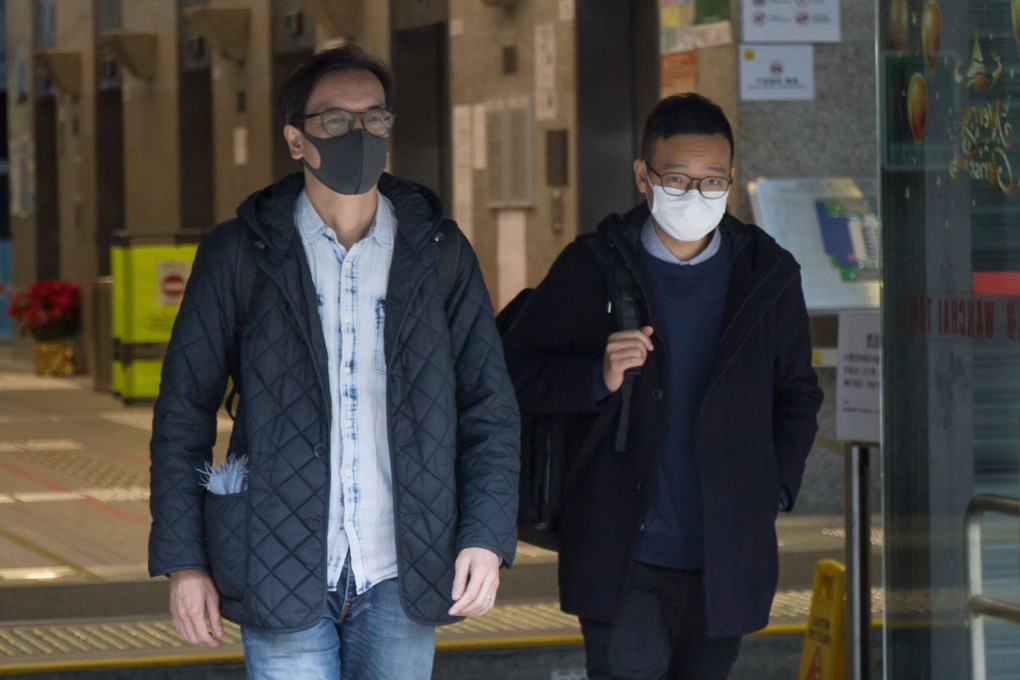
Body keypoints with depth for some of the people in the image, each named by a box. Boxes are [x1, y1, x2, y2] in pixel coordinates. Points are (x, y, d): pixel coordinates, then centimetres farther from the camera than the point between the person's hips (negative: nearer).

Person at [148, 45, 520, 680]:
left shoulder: (438, 252, 7)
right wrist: (182, 559, -2)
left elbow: (490, 407, 8)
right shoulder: (239, 254, 2)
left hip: (401, 579, 2)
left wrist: (487, 537, -4)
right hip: (280, 573, -2)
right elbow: (184, 412, 4)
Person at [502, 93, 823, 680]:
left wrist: (774, 488, 3)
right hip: (621, 558, -2)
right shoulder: (592, 268, 0)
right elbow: (516, 372, 2)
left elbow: (797, 395, 17)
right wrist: (597, 378, -16)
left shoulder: (769, 275, 8)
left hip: (727, 562, 3)